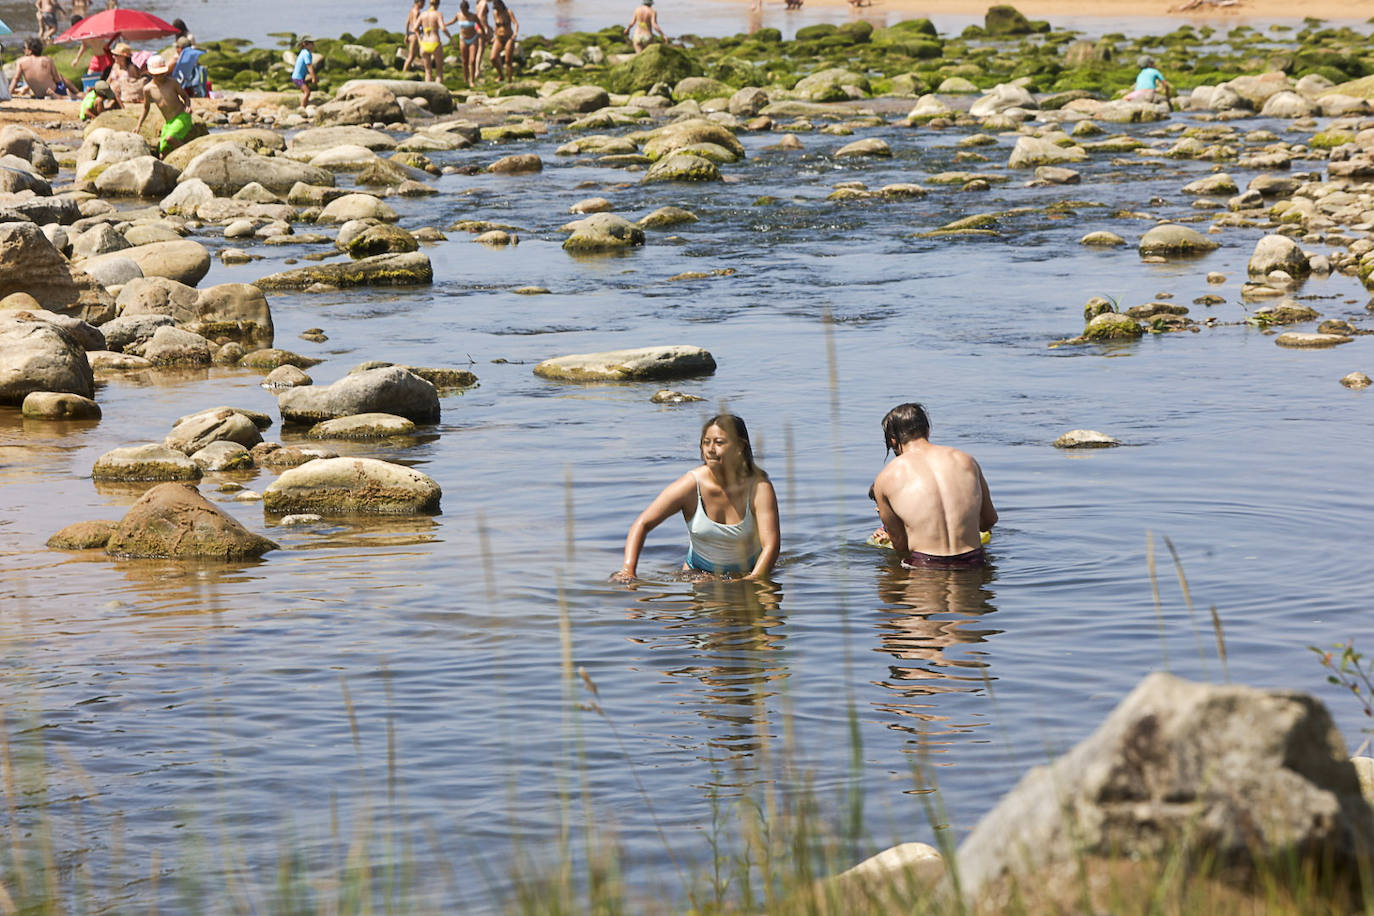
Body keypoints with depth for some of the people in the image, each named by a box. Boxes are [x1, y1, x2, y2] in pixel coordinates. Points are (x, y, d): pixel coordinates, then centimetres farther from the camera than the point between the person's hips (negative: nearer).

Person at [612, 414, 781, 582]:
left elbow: (770, 545, -26)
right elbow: (642, 524, -14)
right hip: (698, 572, 1)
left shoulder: (759, 487, -19)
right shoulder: (691, 485, -17)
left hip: (748, 572, -1)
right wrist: (628, 571, -27)